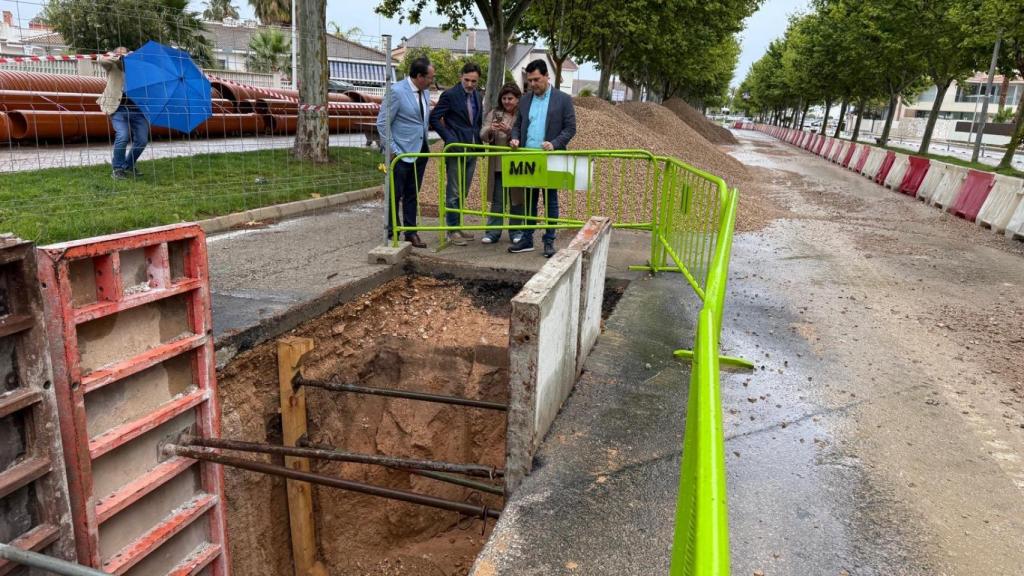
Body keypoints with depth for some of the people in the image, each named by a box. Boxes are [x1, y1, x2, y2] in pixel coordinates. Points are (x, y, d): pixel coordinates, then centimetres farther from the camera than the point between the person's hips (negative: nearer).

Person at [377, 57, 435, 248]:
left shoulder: (425, 92, 7)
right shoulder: (396, 91, -14)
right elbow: (382, 123, -12)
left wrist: (425, 142, 9)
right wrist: (393, 150, -13)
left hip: (420, 152, 7)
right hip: (401, 153, -7)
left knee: (412, 195, 13)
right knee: (395, 195, 3)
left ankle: (411, 232, 21)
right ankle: (392, 233, 14)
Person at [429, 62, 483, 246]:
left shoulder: (477, 96, 12)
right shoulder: (450, 95, -9)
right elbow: (434, 118, -10)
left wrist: (480, 141, 10)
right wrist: (449, 139, -15)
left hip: (472, 150, 7)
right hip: (456, 150, -7)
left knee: (463, 192, 12)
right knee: (453, 192, -2)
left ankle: (457, 226, 22)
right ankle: (452, 230, 5)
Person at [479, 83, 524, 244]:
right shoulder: (494, 114, 8)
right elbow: (483, 136, 2)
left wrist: (509, 131, -24)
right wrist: (490, 130, -19)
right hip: (497, 164, 3)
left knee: (516, 199, 8)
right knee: (497, 200, 8)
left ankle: (516, 232, 18)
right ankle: (493, 232, 13)